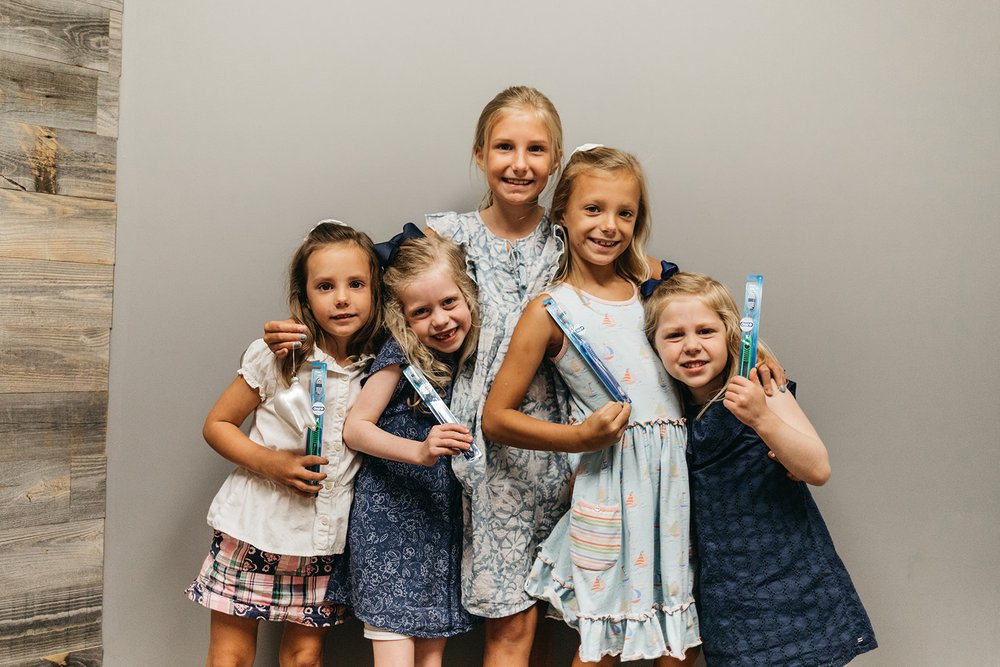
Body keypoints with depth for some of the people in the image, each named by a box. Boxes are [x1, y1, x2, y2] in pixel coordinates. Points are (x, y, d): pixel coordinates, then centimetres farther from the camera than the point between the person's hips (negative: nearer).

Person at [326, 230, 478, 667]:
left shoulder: (470, 354, 3)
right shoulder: (400, 356, -12)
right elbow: (355, 427, -13)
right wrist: (419, 451, -24)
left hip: (443, 518, 5)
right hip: (389, 519, -5)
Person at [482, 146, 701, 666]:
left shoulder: (652, 283, 7)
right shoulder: (550, 309, -5)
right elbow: (496, 418, -5)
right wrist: (579, 437, -16)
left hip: (676, 470, 5)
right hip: (612, 480, -4)